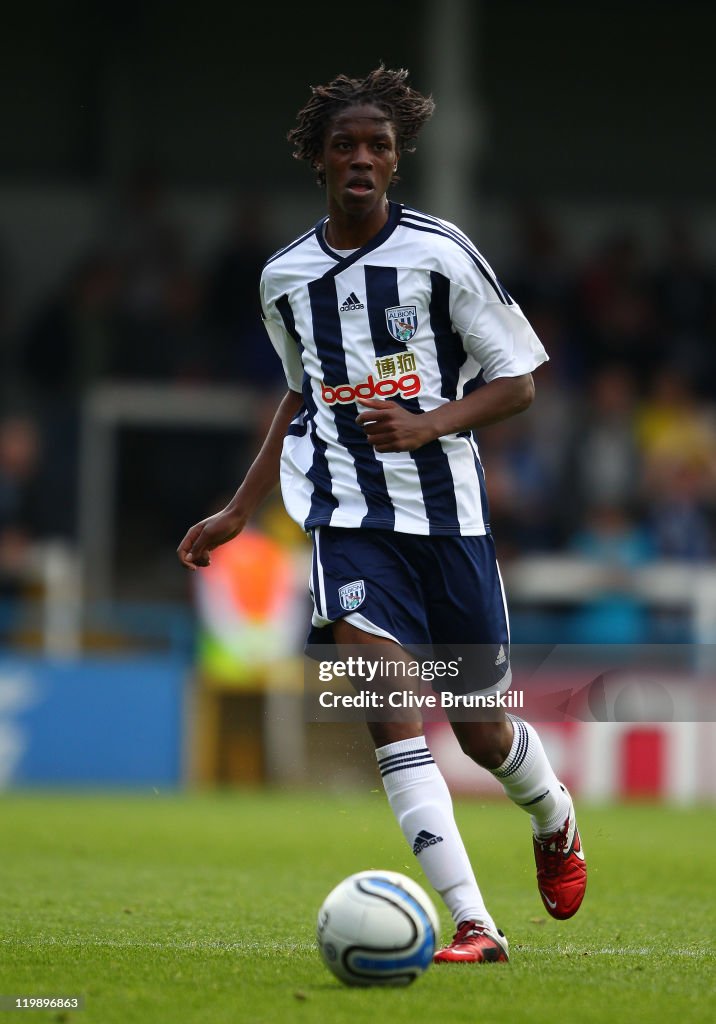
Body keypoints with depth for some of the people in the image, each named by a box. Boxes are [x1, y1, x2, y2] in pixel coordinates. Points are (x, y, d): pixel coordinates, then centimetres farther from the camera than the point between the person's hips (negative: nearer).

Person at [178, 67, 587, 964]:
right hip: (350, 518, 2)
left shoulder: (439, 253, -5)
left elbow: (516, 382, -1)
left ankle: (554, 822, 44)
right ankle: (472, 924, -21)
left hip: (447, 511, -2)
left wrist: (431, 423, -19)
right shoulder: (285, 277, 8)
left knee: (483, 732, 7)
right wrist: (238, 512, 21)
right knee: (392, 711, -19)